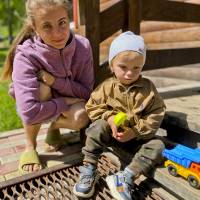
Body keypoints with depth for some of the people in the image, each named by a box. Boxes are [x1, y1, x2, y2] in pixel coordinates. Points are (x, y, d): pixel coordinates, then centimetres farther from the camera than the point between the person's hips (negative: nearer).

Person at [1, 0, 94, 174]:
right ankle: (30, 147, -10)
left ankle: (54, 127, 8)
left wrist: (55, 80, -31)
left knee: (82, 118, -29)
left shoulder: (82, 46, -22)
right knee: (41, 89, -34)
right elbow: (29, 113, -41)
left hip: (69, 106, 2)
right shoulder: (26, 55, -31)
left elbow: (87, 92, -17)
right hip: (39, 107, -2)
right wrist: (66, 102, -28)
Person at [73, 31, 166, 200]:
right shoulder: (107, 87, -7)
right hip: (112, 132, -1)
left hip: (137, 136, 1)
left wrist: (135, 131, -19)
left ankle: (126, 178, -27)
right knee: (98, 127, -28)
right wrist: (109, 118, -22)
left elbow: (157, 113, -8)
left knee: (157, 145, -19)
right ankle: (89, 170, -19)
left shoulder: (148, 88, -8)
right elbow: (92, 106, -3)